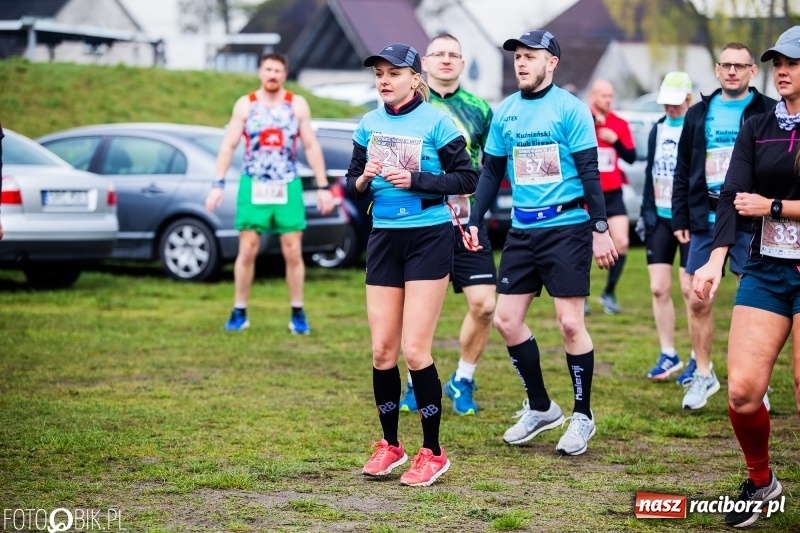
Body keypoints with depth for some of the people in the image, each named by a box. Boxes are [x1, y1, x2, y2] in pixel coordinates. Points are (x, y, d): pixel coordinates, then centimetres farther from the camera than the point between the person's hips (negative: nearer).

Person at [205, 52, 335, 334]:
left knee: (293, 252, -2)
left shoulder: (297, 105, 5)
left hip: (288, 187, 0)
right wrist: (218, 185, -8)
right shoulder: (245, 105, 3)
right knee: (247, 251, -2)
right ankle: (239, 313, 6)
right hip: (253, 187, 0)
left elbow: (311, 146, 6)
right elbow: (228, 145, 1)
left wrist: (323, 187, 1)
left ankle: (298, 314, 6)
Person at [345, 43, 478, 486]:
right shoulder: (369, 125, 7)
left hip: (428, 238, -5)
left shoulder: (435, 122, -7)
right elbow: (351, 187, 12)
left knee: (415, 350, -8)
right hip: (383, 239, 5)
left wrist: (416, 180, -19)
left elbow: (468, 179, -8)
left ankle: (432, 453, 2)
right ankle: (390, 445, 20)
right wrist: (363, 179, -10)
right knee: (382, 349, 5)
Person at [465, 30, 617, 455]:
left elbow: (589, 172, -8)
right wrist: (474, 222, 8)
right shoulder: (504, 112, 9)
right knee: (506, 320, 4)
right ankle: (540, 408, 20)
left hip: (567, 227, -6)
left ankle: (583, 416, 10)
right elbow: (491, 171, 15)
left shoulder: (570, 109, -7)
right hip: (522, 230, 6)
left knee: (570, 323, -6)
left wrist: (600, 228, -11)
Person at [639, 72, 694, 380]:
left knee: (690, 290, -3)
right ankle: (668, 355, 14)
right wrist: (645, 213, 15)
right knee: (659, 289, 4)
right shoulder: (658, 130, 12)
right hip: (660, 218, 6)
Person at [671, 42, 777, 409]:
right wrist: (681, 219, 9)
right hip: (705, 221, 4)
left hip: (750, 223, -4)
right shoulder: (699, 114, 12)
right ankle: (702, 374, 20)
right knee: (697, 301, 6)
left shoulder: (768, 114, -1)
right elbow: (683, 170, 14)